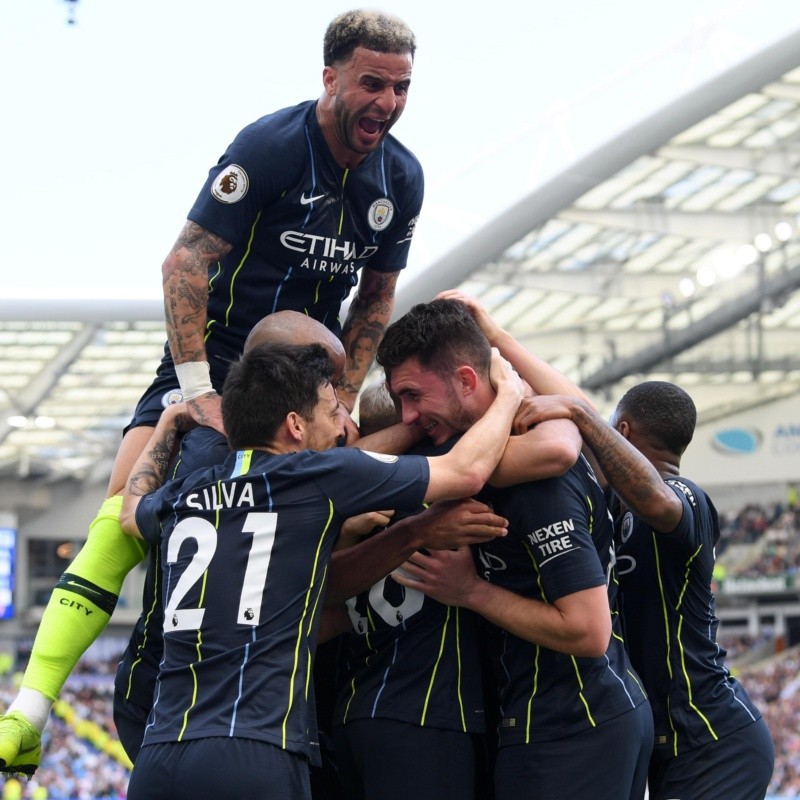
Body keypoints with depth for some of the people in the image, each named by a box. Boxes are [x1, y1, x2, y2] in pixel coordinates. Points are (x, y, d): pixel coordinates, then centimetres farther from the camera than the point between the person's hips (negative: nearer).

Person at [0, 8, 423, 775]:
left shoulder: (401, 178, -1)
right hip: (214, 357, -6)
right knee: (122, 516, -20)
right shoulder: (268, 146, -19)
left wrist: (339, 401, 2)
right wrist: (197, 390, -25)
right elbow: (184, 263, -20)